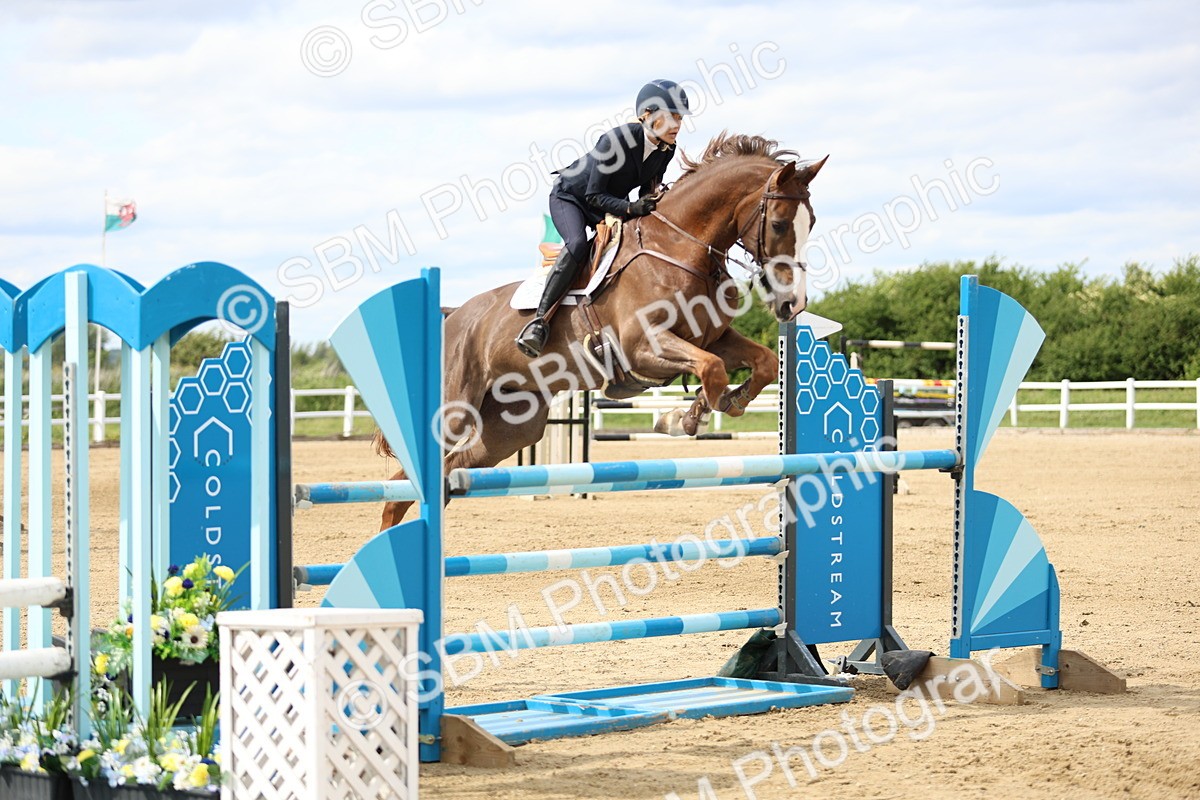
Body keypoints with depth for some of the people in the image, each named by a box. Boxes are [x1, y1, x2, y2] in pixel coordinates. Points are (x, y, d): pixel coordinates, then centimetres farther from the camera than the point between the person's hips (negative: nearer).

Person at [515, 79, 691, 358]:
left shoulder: (666, 150, -12)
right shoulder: (616, 139, -32)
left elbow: (648, 191, 2)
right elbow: (594, 195, -28)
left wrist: (650, 204, -20)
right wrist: (630, 208, -41)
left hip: (612, 203, 7)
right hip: (570, 196, -7)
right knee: (577, 245, -33)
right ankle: (539, 320, -34)